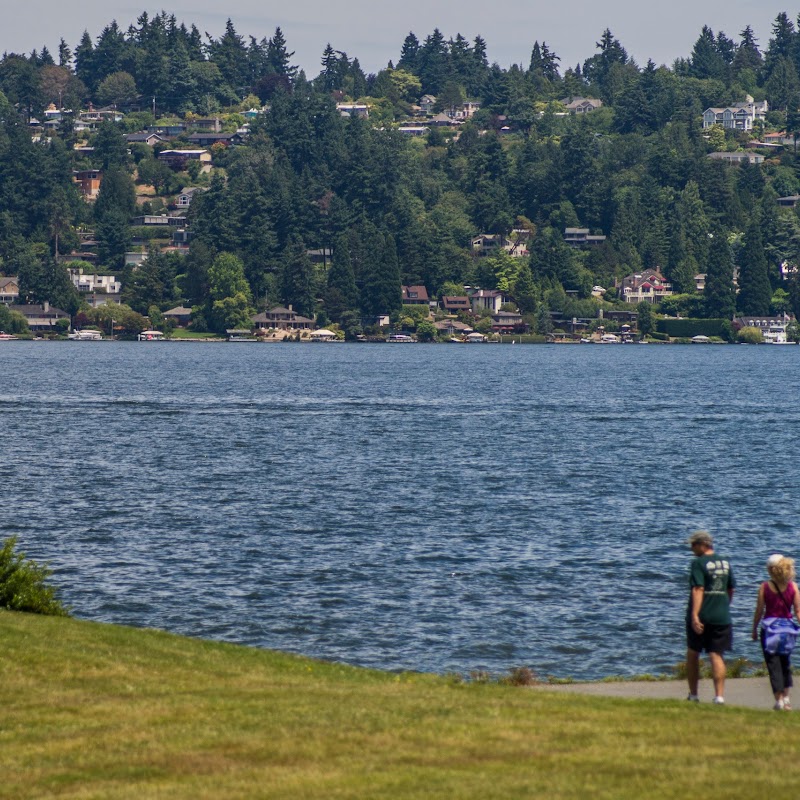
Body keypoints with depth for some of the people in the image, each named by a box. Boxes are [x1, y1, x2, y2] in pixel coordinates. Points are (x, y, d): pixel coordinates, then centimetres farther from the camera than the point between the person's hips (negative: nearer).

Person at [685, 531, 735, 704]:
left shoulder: (698, 563, -10)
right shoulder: (725, 562, 9)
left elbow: (698, 590, -19)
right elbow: (731, 589, 16)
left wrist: (695, 616, -24)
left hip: (701, 617, -4)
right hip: (721, 617, 4)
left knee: (693, 654, 12)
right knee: (717, 656, 3)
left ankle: (693, 695, 16)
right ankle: (719, 695, -8)